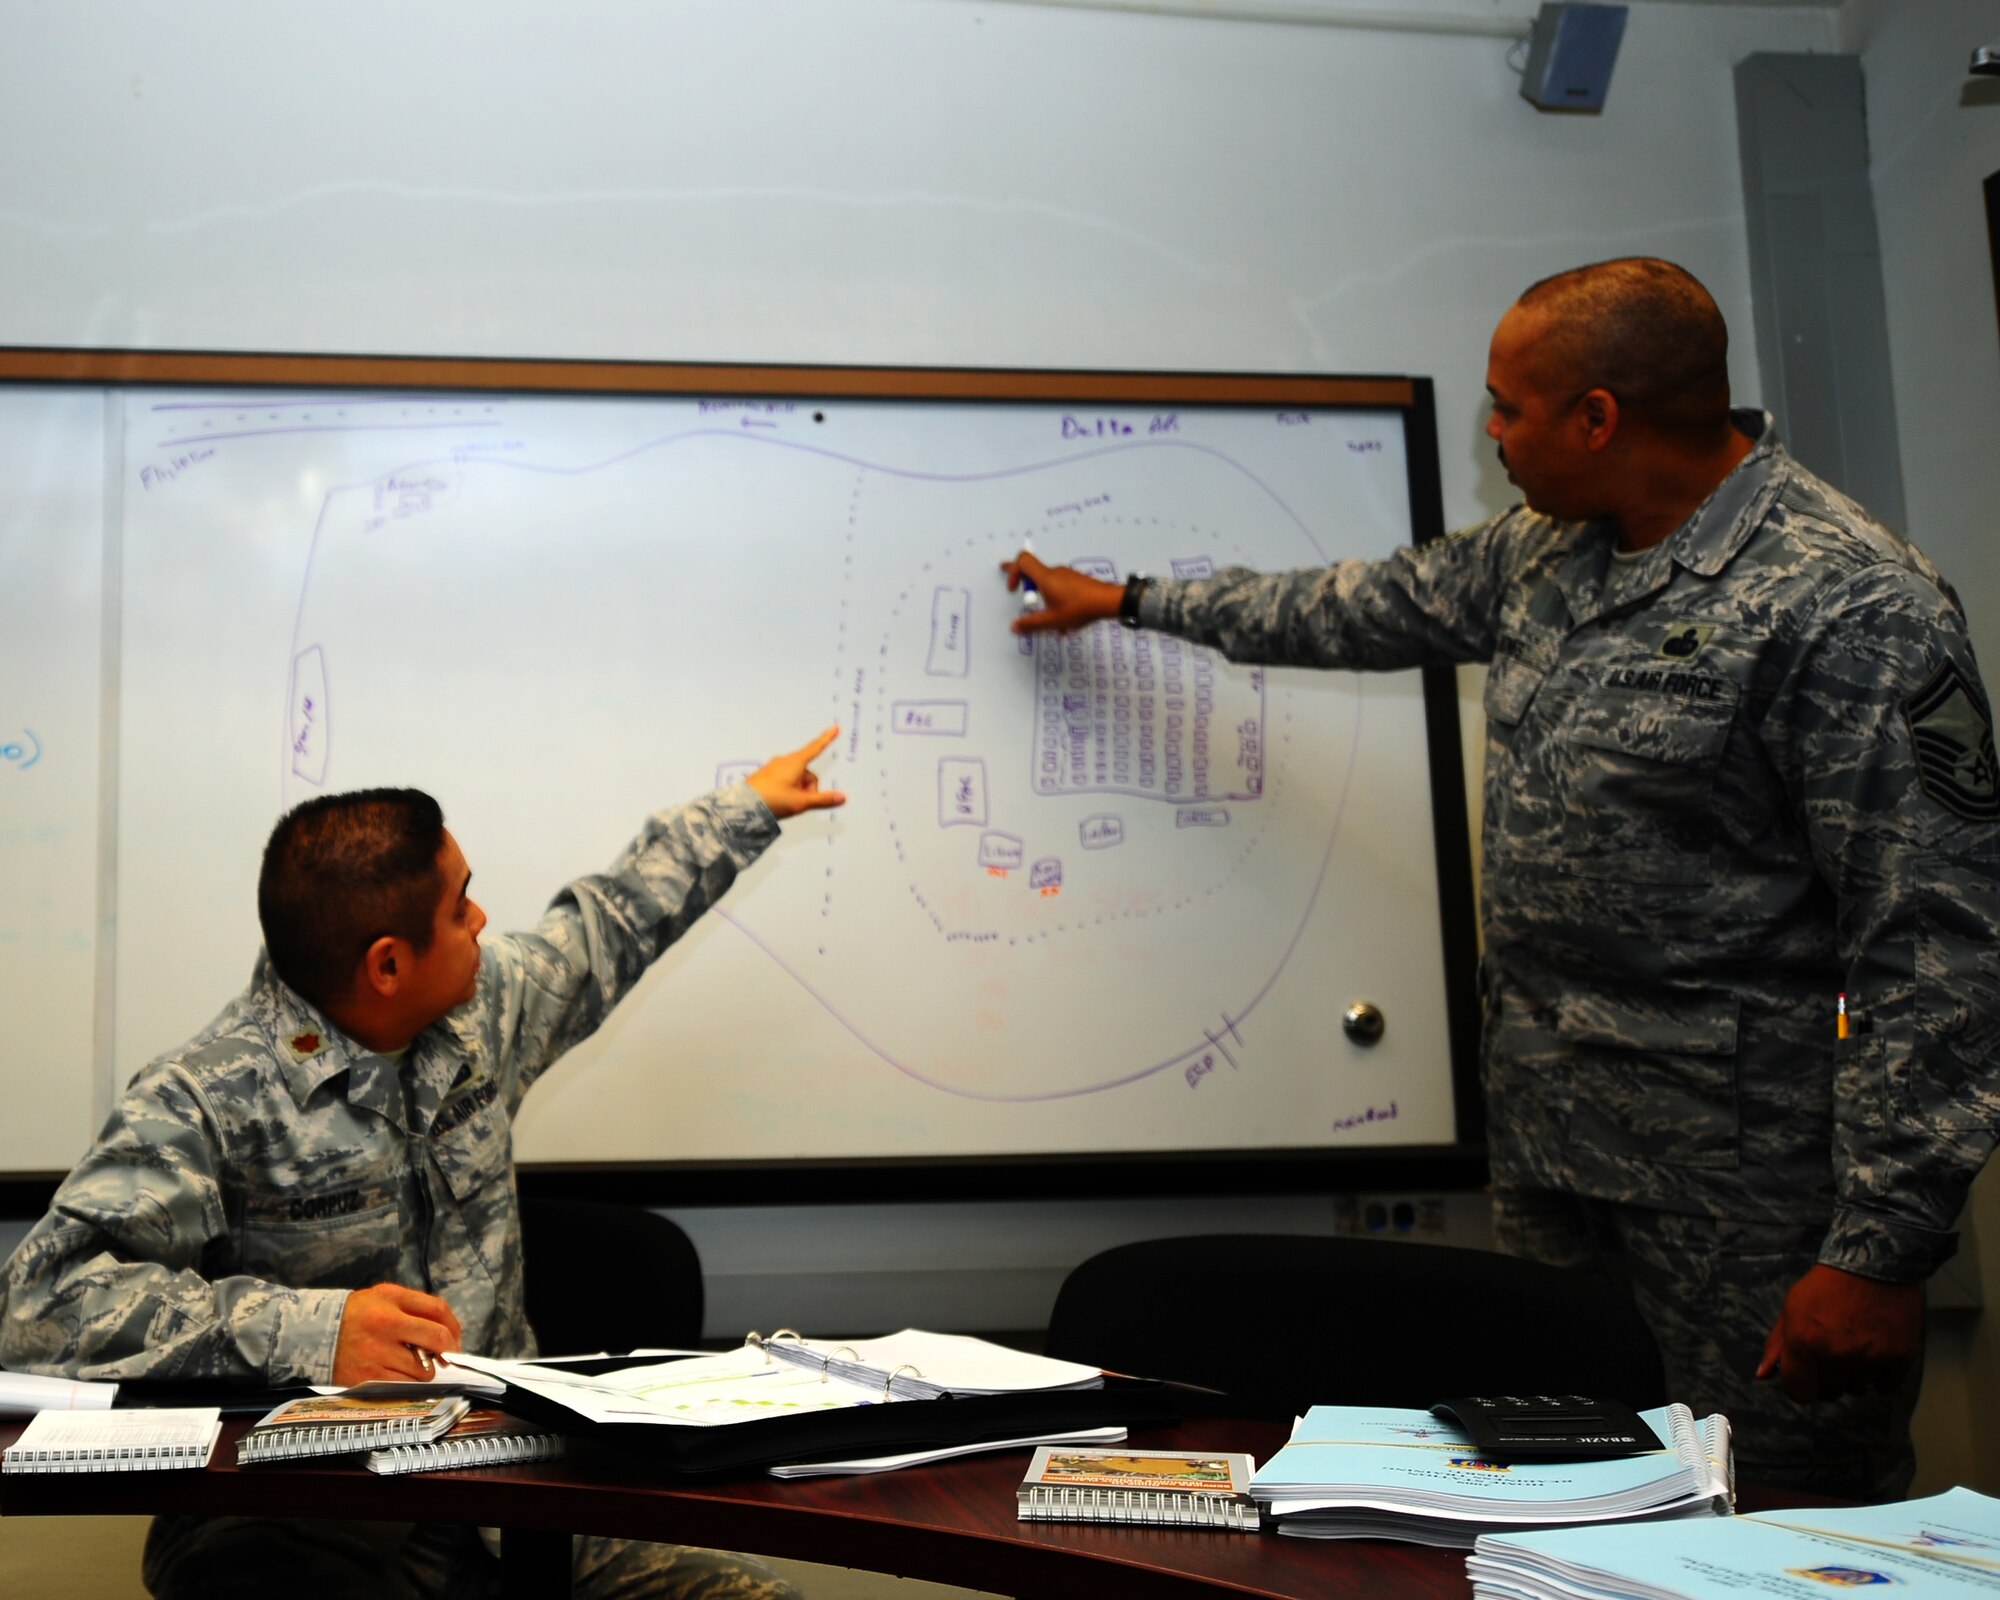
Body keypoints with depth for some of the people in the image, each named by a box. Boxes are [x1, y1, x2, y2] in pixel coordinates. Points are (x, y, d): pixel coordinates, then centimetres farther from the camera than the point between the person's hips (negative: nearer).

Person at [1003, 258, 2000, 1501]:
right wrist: (1127, 601, 32)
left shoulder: (1846, 606, -18)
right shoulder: (1542, 553, 9)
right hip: (1544, 1119, 8)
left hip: (1742, 1163, -8)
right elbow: (1360, 610, 25)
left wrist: (1881, 1250, -22)